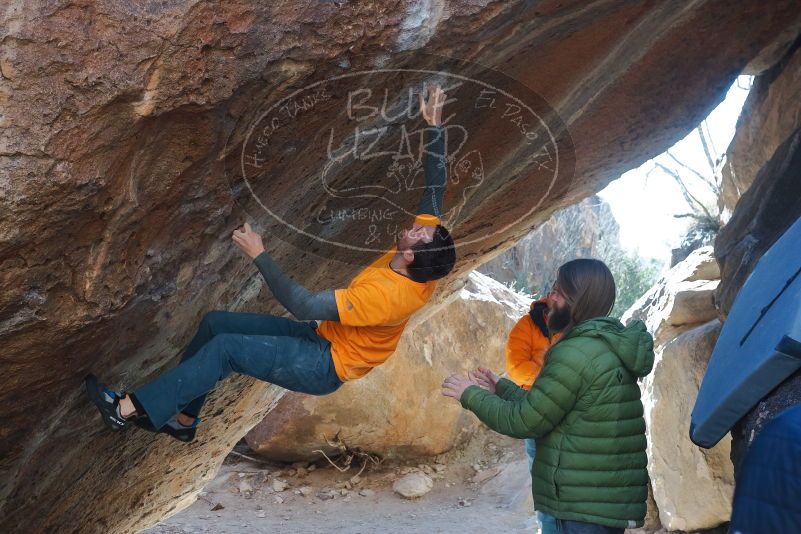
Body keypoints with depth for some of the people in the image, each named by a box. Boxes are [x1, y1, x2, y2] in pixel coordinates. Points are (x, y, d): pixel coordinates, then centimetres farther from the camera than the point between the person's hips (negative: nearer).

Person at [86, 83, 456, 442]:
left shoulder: (384, 294, -34)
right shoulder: (419, 270, -10)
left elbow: (303, 307, -34)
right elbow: (435, 188, -1)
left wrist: (259, 255, -30)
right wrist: (434, 126, -2)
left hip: (325, 366, -9)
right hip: (324, 337, 9)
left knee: (224, 348, -20)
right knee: (215, 322, 5)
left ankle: (129, 409, -12)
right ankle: (182, 418, 17)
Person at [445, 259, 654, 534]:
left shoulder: (577, 353, -19)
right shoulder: (608, 347, 12)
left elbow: (524, 422, -14)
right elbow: (545, 408, 17)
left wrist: (471, 395, -1)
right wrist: (501, 387, 18)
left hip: (587, 508, -9)